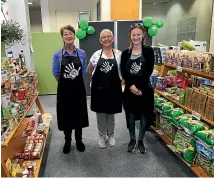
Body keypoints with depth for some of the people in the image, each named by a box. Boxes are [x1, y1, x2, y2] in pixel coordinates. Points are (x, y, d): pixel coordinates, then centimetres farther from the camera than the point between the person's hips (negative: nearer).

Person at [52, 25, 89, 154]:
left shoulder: (82, 53, -1)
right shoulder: (58, 55, -4)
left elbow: (83, 72, 6)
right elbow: (56, 74, 3)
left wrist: (75, 81, 6)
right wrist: (66, 82, 6)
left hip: (79, 88, 1)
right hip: (64, 89, 0)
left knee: (79, 115, 11)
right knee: (66, 116, 10)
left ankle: (79, 140, 32)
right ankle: (67, 141, 31)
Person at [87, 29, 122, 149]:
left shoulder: (119, 54, -2)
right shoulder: (96, 54, 0)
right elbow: (88, 71, 10)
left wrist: (120, 80, -2)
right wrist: (98, 77, 4)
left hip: (113, 88, 0)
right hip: (99, 89, 1)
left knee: (111, 114, 14)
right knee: (100, 114, 11)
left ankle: (111, 135, 34)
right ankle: (102, 136, 29)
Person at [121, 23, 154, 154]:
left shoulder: (149, 51, -1)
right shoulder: (125, 53, 4)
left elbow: (149, 71, -8)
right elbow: (123, 72, -2)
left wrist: (139, 87, -15)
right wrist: (131, 85, -16)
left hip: (145, 89, -1)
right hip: (129, 89, 2)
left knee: (144, 116, 8)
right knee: (131, 116, 11)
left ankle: (141, 141, 28)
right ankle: (132, 140, 30)